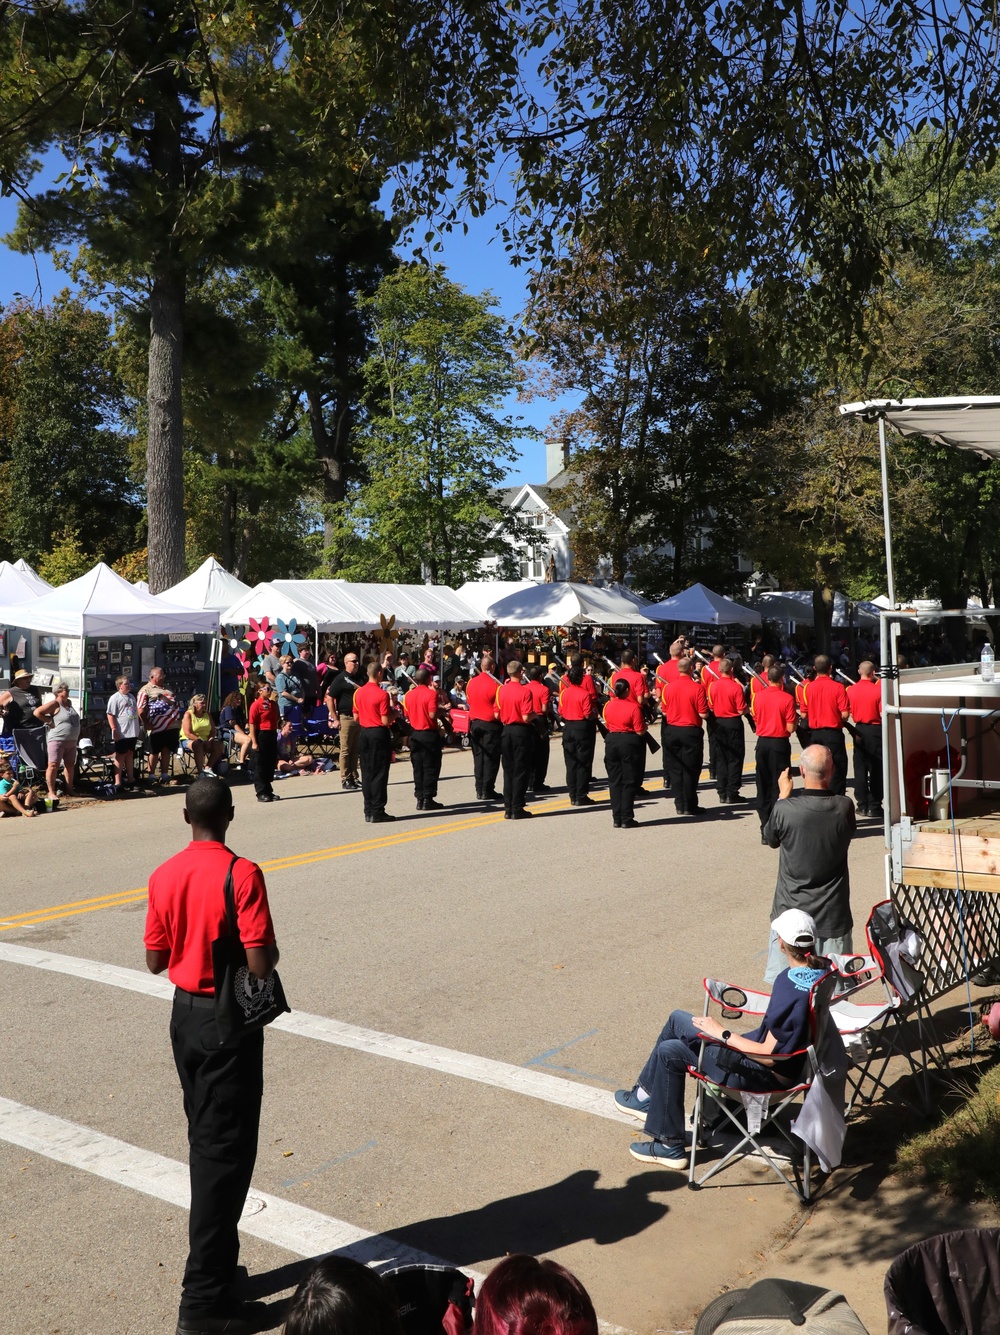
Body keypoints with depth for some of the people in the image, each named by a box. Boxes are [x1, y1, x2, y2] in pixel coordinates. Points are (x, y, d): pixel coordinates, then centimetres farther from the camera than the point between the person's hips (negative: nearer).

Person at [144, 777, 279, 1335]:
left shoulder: (164, 876, -1)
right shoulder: (242, 874, -20)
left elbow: (155, 959, 5)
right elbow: (260, 964, -23)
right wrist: (272, 948, -2)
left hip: (185, 1015, 7)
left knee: (206, 1141, 20)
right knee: (226, 1151, 1)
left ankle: (218, 1263, 33)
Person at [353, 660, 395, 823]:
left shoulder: (359, 692, 5)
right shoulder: (382, 694, -15)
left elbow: (356, 717, 10)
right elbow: (385, 721, -17)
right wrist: (394, 713, 1)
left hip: (364, 734, 6)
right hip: (379, 734, -6)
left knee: (367, 773, 10)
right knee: (379, 774, -2)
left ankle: (368, 811, 14)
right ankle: (377, 812, -1)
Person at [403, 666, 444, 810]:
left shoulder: (409, 694, 4)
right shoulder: (431, 693, -13)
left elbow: (406, 715, 9)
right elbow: (433, 714, -21)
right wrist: (441, 710, -3)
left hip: (414, 734, 6)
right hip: (429, 734, -5)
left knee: (418, 768, 11)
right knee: (430, 768, 2)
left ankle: (420, 799, 13)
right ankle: (428, 799, 2)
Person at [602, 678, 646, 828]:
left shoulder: (608, 706, 0)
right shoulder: (633, 707, -15)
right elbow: (640, 731, -13)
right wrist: (645, 726, 7)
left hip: (611, 742, 5)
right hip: (629, 743, -4)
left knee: (615, 781, 11)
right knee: (629, 782, 4)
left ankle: (617, 819, 13)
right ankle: (627, 819, 4)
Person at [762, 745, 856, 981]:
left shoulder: (785, 809, -18)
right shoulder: (844, 807, -13)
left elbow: (771, 838, 4)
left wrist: (783, 795, 12)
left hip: (790, 911, -1)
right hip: (833, 916, 1)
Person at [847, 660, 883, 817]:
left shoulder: (850, 690, -2)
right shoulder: (878, 689, -12)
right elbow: (883, 714, -15)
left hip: (859, 730, 3)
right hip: (875, 729, -3)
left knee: (860, 768, 10)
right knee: (876, 769, 4)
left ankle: (862, 805, 11)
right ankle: (874, 806, 4)